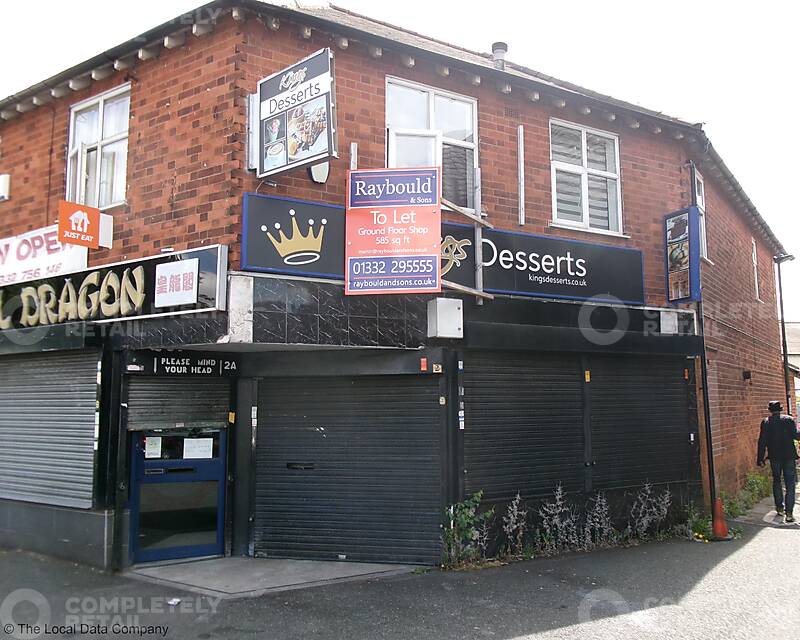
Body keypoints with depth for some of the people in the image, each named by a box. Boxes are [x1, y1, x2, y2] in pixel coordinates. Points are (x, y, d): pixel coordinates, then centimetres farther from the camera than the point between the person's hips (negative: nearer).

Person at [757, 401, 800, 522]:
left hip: (775, 457, 1)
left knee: (776, 481, 20)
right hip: (789, 456, -1)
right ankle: (789, 512, -7)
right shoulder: (789, 420, -5)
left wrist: (760, 458, 1)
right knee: (790, 484, 0)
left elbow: (762, 441, -3)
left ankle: (779, 507, 23)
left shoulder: (765, 422, -2)